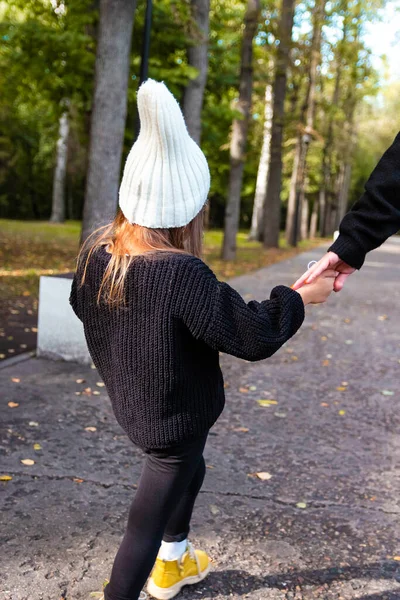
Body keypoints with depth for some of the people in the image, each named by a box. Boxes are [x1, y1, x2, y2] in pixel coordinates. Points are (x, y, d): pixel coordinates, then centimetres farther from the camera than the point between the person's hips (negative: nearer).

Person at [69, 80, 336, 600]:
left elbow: (82, 306, 7)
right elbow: (253, 336, -26)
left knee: (189, 472, 32)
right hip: (175, 417, -8)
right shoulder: (184, 275, -35)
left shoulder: (96, 252, -13)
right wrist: (302, 298, -11)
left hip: (132, 405, 8)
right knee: (147, 525, 9)